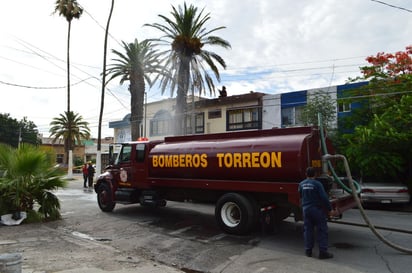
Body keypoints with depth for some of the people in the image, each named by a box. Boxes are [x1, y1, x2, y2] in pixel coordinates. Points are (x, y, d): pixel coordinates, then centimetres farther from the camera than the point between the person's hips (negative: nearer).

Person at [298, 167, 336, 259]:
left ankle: (308, 251, 16)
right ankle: (323, 252, 2)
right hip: (317, 209, -5)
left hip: (306, 209, 5)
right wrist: (330, 209, -8)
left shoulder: (301, 184, 5)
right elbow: (324, 198, -14)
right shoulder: (317, 184, -11)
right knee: (322, 231, 2)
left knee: (308, 230, 11)